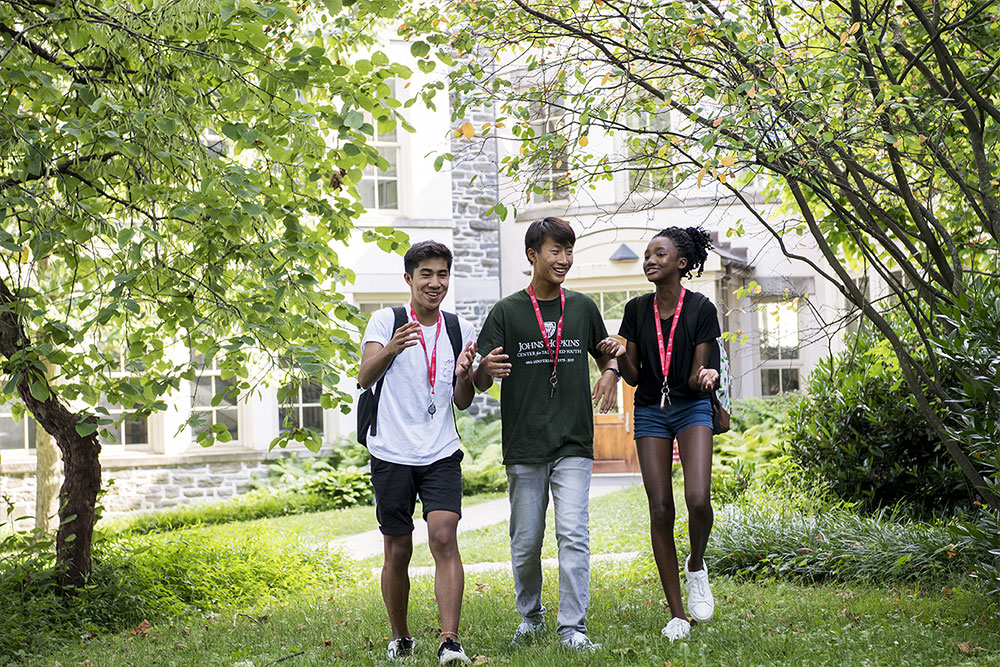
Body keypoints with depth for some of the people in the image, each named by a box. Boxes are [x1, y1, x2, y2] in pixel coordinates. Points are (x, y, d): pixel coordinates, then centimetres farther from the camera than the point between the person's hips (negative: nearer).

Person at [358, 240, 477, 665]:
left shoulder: (459, 329, 8)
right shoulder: (385, 321, 0)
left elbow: (462, 403, 11)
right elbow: (365, 378, -12)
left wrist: (464, 375, -11)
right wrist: (390, 350, -31)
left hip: (441, 455, 1)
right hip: (392, 455, -1)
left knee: (444, 537, -17)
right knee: (397, 551, 7)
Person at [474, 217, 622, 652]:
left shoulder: (583, 307, 9)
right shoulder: (506, 312, 1)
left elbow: (606, 354, 24)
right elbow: (480, 383, 0)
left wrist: (611, 373, 0)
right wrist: (486, 368, -24)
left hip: (574, 442, 1)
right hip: (524, 445, -1)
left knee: (573, 534, -9)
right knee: (525, 542, 7)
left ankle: (572, 627, -4)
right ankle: (530, 617, 27)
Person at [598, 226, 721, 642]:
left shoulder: (700, 308, -7)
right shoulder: (637, 310, 1)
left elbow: (697, 376, -9)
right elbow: (633, 377, 2)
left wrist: (705, 376, -32)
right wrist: (619, 355, -18)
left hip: (692, 407, -2)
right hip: (650, 410, 3)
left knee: (698, 499, -23)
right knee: (660, 509, -4)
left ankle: (696, 567, 10)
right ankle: (677, 614, 4)